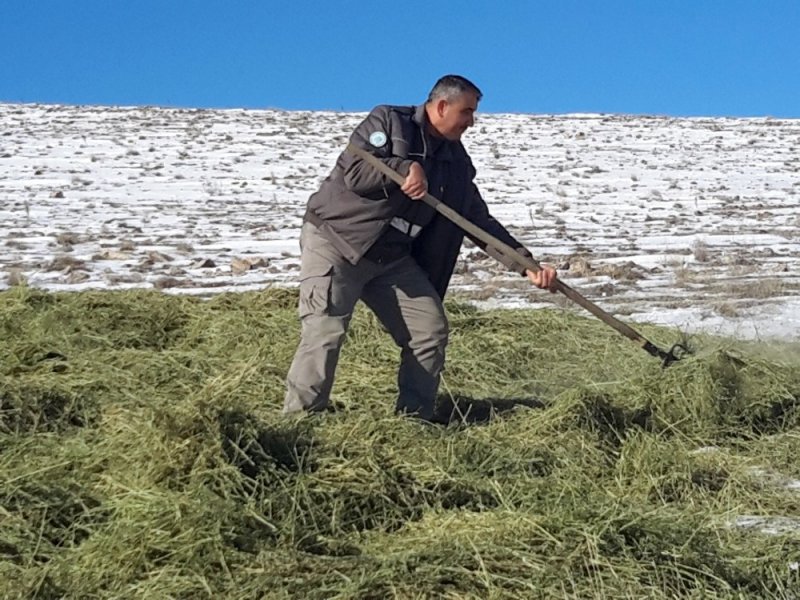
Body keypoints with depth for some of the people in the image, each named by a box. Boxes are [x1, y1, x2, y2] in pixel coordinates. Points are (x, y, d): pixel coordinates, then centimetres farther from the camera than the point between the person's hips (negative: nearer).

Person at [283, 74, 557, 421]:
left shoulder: (457, 163, 8)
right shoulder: (388, 122, -8)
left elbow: (481, 222, 7)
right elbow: (354, 173, -21)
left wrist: (526, 265, -1)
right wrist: (405, 168, -28)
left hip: (394, 257, 7)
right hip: (334, 240, -6)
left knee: (431, 329, 0)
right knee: (326, 331, -18)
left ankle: (414, 420, 9)